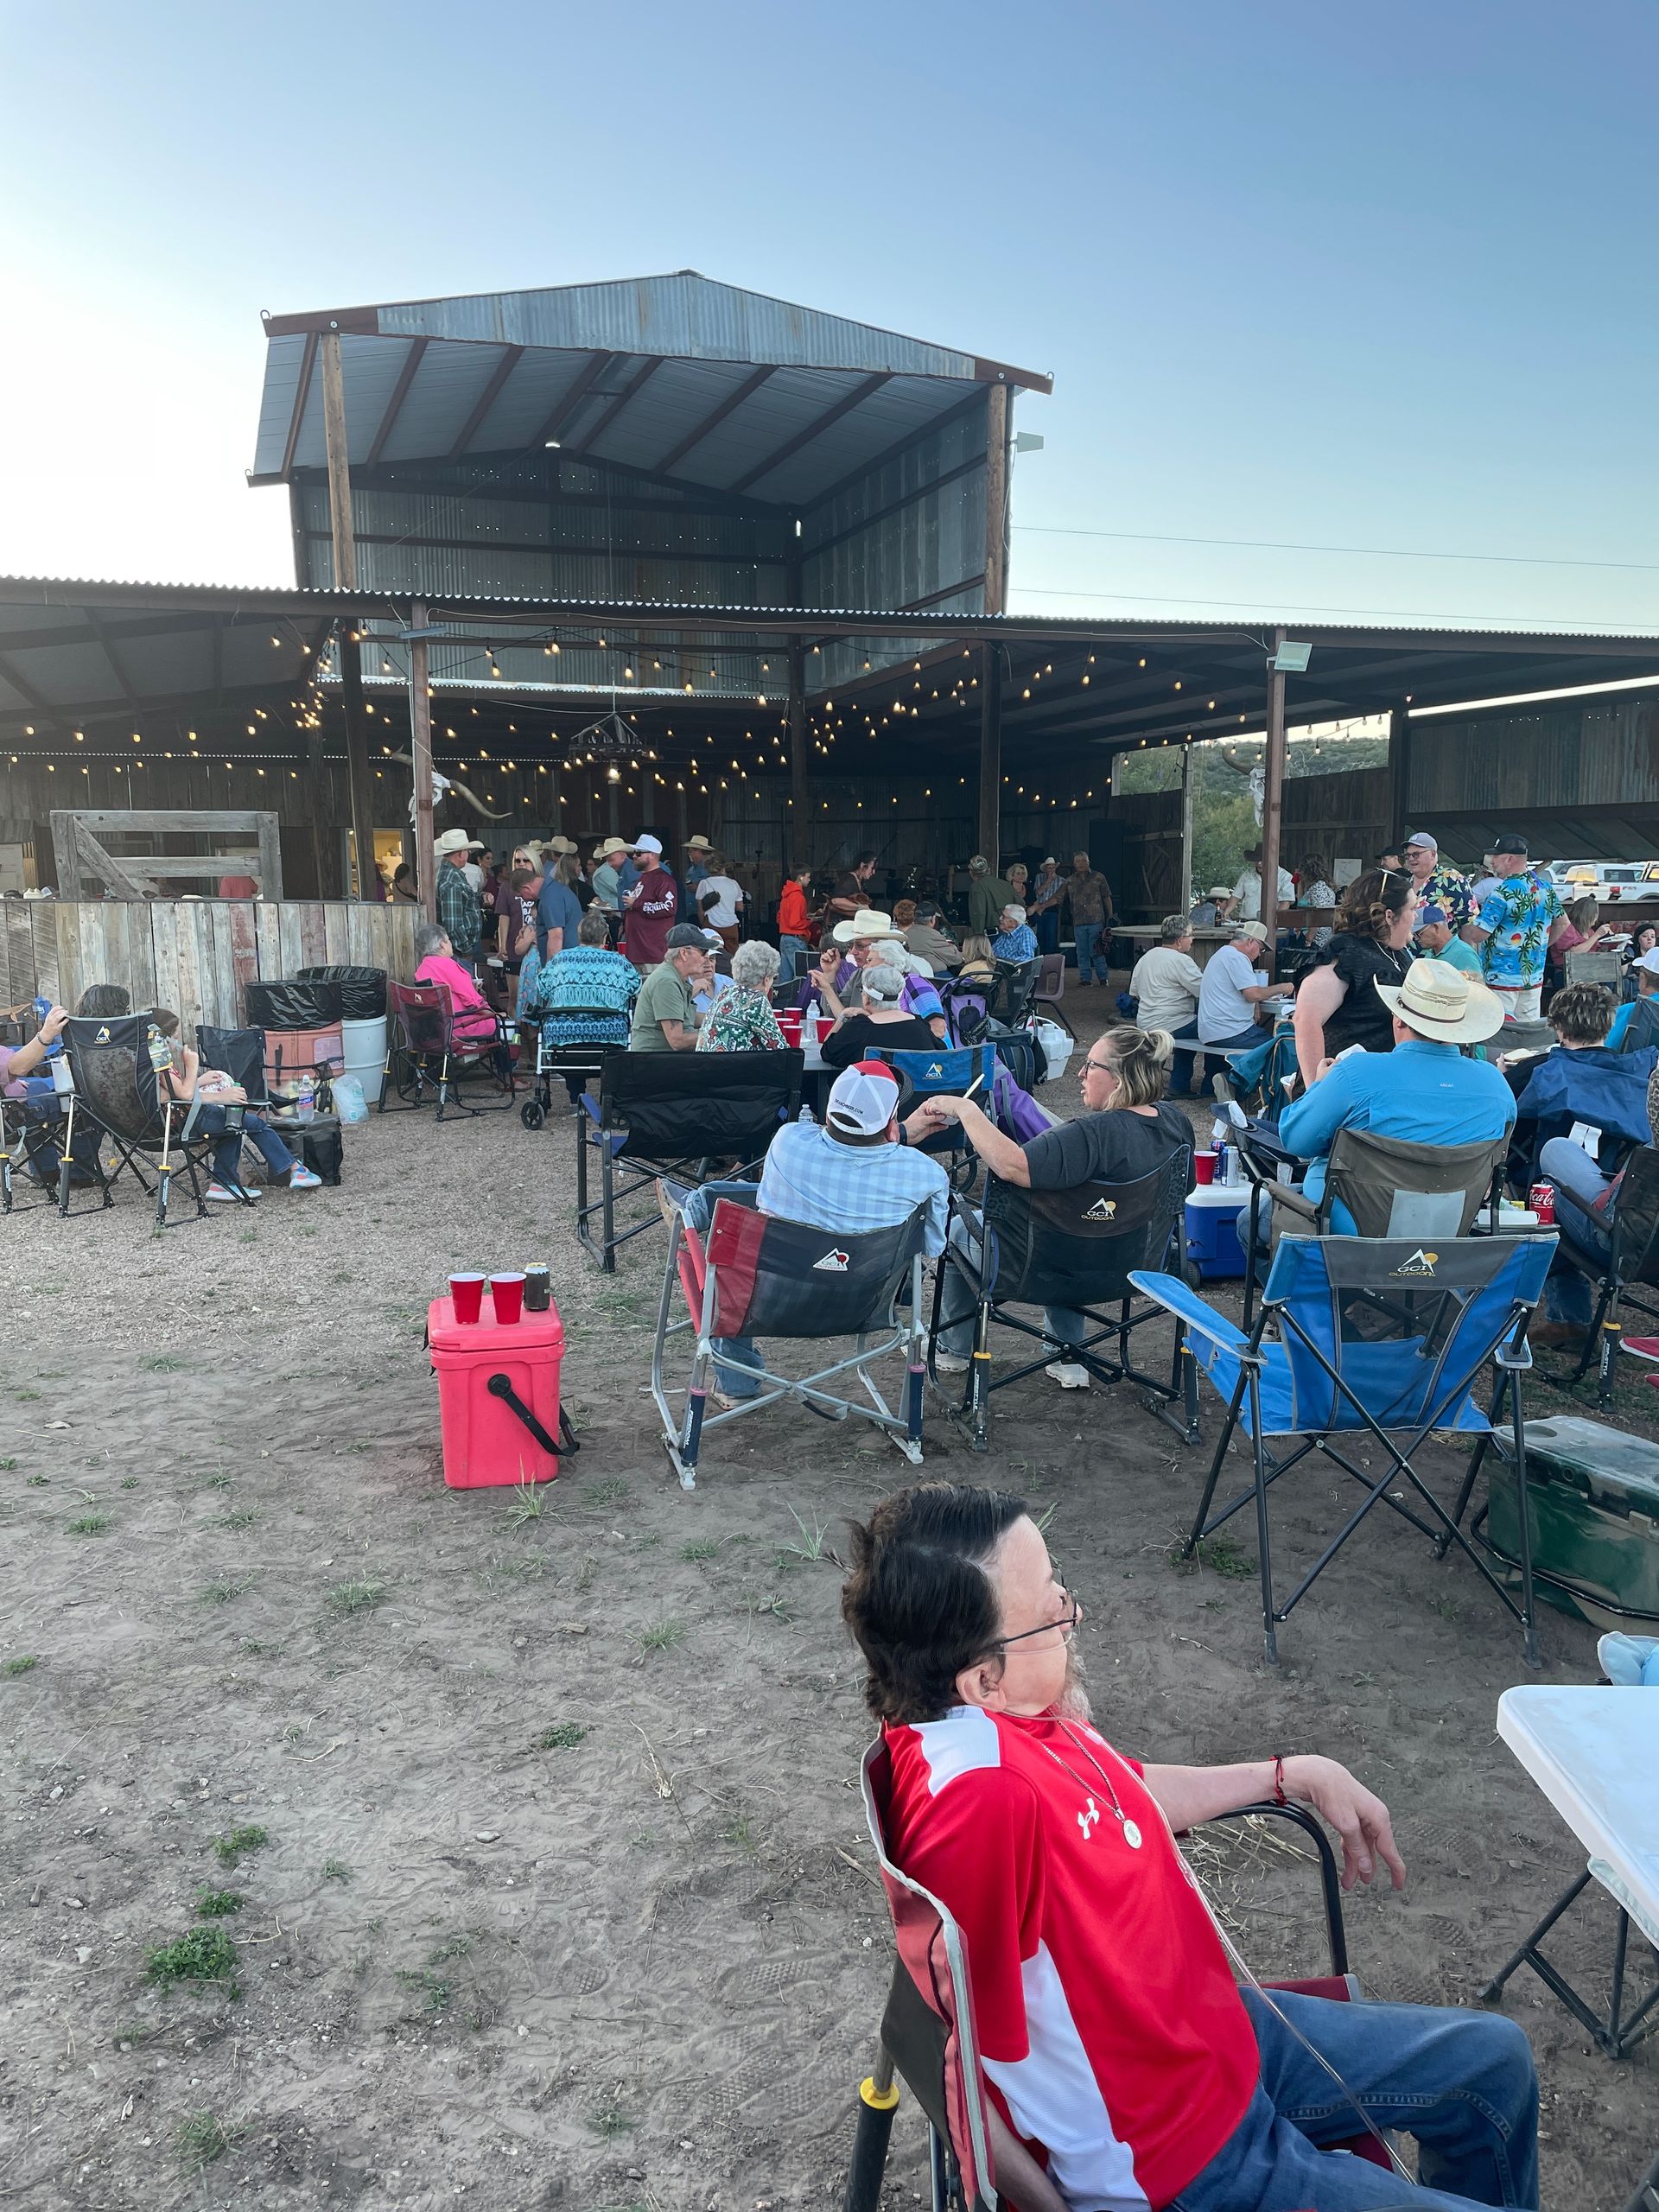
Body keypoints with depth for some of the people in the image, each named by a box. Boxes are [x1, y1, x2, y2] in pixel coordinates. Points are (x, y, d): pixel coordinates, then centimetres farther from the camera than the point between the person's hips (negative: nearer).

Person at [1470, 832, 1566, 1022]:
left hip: (1502, 979, -8)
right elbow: (1562, 922, 20)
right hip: (1534, 977, 8)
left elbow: (1477, 934, -20)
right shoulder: (1546, 888, 7)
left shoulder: (1503, 893, -18)